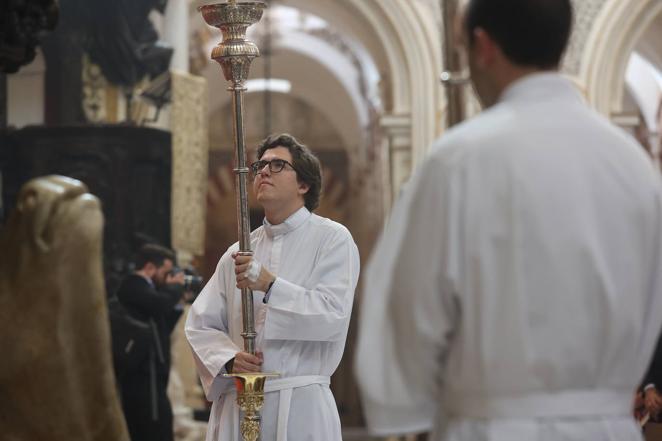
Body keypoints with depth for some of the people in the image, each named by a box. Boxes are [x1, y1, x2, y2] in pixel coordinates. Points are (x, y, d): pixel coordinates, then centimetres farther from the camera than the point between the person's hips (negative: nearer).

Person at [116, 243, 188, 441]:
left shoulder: (138, 288, 20)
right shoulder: (134, 287, -10)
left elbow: (161, 329, 25)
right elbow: (163, 302, -28)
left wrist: (179, 303, 14)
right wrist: (176, 286, -7)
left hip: (141, 376, 11)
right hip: (145, 377, -11)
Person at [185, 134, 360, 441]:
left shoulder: (332, 238, 1)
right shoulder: (237, 253, 13)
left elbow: (333, 314, -11)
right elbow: (201, 324, 11)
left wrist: (270, 286, -18)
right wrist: (230, 359, -8)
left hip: (301, 406, -4)